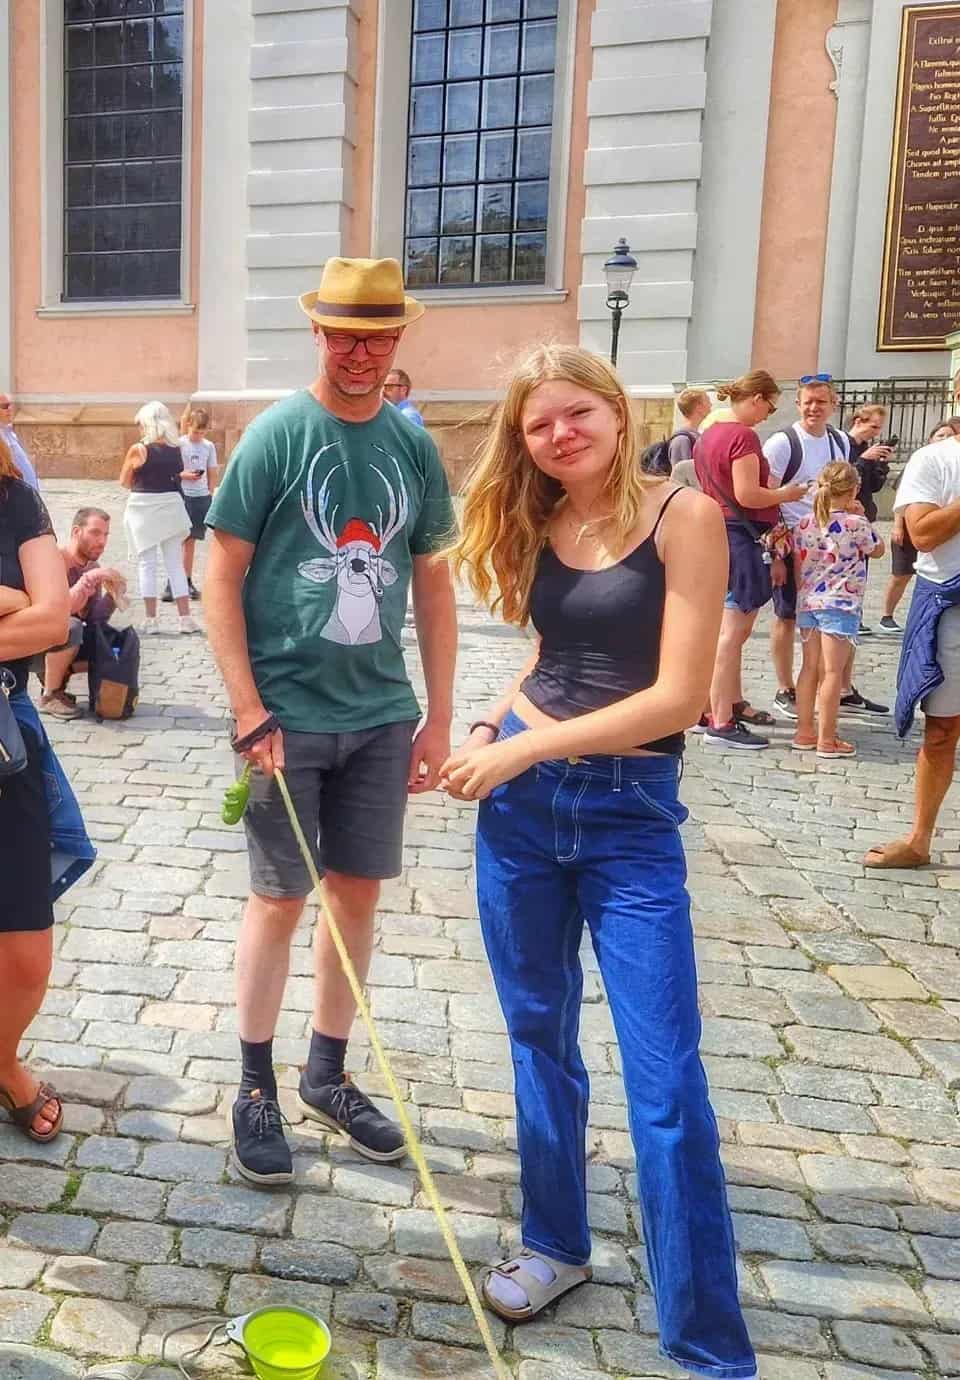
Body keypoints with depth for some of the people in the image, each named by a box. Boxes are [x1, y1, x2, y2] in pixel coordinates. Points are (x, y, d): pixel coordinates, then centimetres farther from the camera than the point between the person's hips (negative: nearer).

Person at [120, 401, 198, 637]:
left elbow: (124, 482, 1)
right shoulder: (176, 449, 2)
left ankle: (151, 620, 4)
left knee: (147, 564, 4)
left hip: (144, 509, -3)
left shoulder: (138, 450, -9)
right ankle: (185, 618, 8)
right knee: (175, 564, 9)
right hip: (171, 506, 4)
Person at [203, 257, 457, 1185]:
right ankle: (256, 1088, 25)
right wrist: (249, 713, -14)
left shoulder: (414, 445, 4)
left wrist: (438, 716, 6)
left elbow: (432, 583, 9)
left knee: (358, 894, 12)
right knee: (280, 899, 5)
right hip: (289, 716, -4)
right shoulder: (275, 436, -7)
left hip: (381, 715, 4)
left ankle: (328, 1073, 31)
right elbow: (221, 576, -8)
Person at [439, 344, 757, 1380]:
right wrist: (487, 728, 0)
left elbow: (679, 695, -16)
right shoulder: (536, 527, 6)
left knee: (665, 1080, -1)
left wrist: (529, 745, -13)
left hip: (631, 813, -5)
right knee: (539, 1035, 16)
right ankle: (556, 1242, 37)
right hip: (521, 800, 5)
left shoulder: (684, 516, -10)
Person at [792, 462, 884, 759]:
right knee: (832, 672, -2)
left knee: (810, 667, 13)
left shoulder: (803, 524, 4)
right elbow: (878, 550, 9)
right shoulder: (856, 524, -10)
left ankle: (804, 731, 18)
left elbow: (798, 567, 10)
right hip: (840, 604, -5)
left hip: (807, 603, 6)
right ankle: (826, 739, 1)